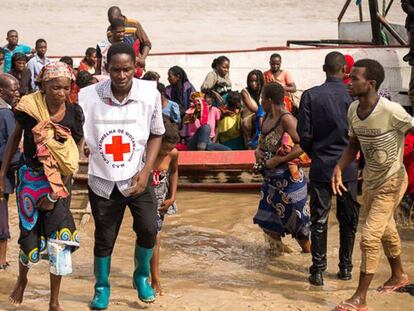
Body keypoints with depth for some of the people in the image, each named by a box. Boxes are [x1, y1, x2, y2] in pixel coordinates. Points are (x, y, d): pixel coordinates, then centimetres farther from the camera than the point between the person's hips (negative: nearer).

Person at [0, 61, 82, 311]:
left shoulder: (74, 114, -9)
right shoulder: (29, 108, -11)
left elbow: (73, 158, -4)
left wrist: (56, 193, -8)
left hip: (59, 183, 0)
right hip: (31, 178, 0)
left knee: (59, 240, -6)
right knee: (31, 237, 6)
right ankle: (22, 279, 41)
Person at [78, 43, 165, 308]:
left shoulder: (150, 94, -12)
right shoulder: (88, 96, -14)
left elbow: (156, 135, 0)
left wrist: (145, 172, -9)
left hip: (136, 178, 0)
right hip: (102, 181, 0)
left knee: (149, 229, -10)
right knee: (104, 238, 10)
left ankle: (142, 277, 20)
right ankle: (102, 287, 35)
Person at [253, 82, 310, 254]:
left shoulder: (286, 119, -18)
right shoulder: (267, 117, 7)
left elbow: (301, 146, -25)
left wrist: (277, 160, -23)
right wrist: (258, 150, -1)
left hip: (288, 177, -8)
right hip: (271, 176, 8)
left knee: (295, 217, 4)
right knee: (267, 219, 14)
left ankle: (307, 251, 20)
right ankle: (279, 246, 31)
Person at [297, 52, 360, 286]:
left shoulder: (310, 96, -6)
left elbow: (304, 135, -5)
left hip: (321, 168, 0)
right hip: (348, 168, 0)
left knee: (319, 220, 6)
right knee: (349, 220, 13)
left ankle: (318, 271, 7)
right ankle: (346, 267, 22)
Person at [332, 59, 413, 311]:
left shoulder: (391, 111, -28)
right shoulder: (353, 109, -7)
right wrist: (339, 169, -8)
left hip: (391, 182, -7)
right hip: (370, 180, 7)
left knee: (370, 236, -9)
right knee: (386, 230, 24)